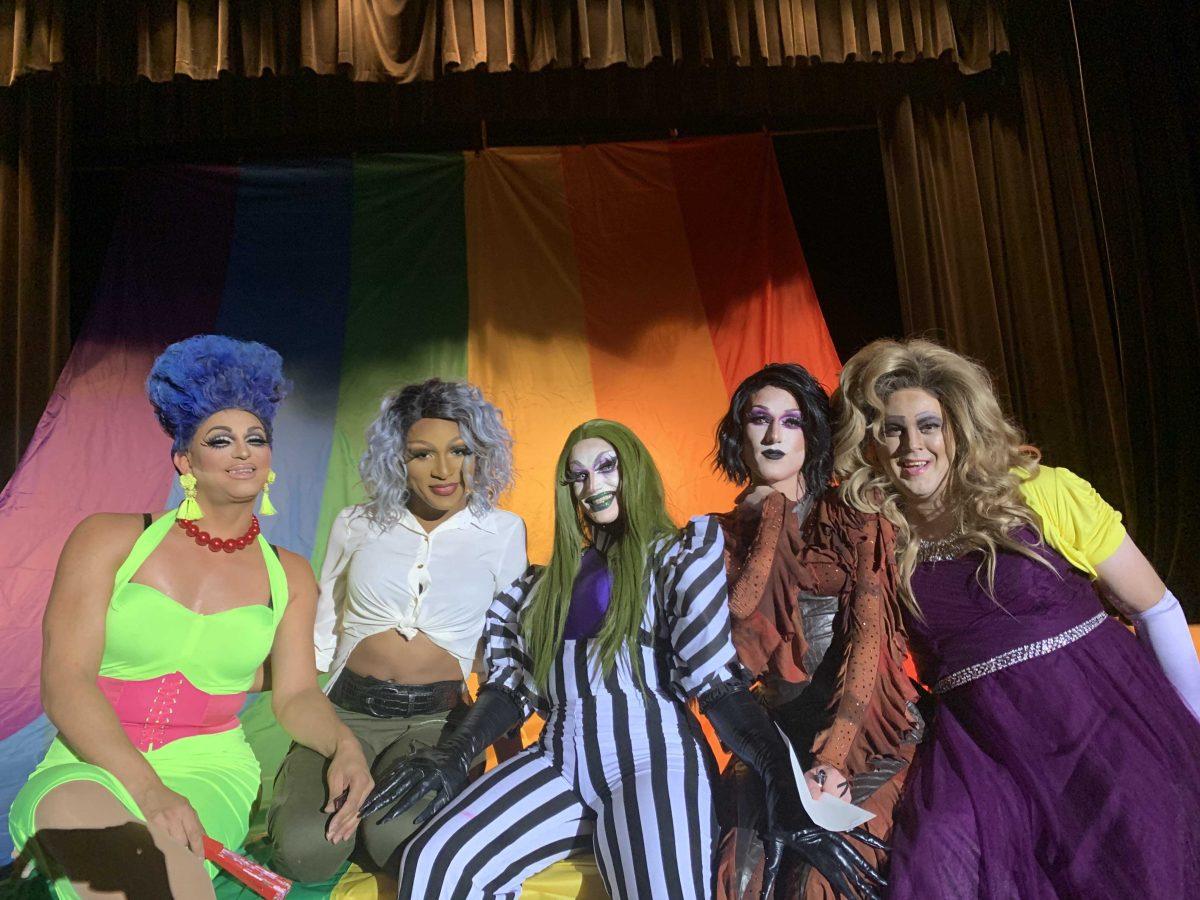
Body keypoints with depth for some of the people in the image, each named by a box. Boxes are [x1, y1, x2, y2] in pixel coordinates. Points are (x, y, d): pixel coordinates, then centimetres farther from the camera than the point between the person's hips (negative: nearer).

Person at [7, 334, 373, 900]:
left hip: (210, 771, 1)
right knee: (71, 807, -35)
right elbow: (63, 681, -8)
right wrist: (146, 786, -22)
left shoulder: (289, 575, 8)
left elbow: (296, 693, 5)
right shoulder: (108, 540, 0)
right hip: (89, 767, 0)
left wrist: (343, 745, -18)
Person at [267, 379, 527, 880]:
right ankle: (299, 787, 12)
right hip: (346, 711, 1)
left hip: (437, 720, -1)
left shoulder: (503, 532, 1)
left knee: (399, 841, -28)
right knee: (306, 850, -23)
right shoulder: (356, 525, 5)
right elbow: (320, 633, 12)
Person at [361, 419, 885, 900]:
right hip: (559, 762, 4)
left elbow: (716, 675, -4)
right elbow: (512, 681, 17)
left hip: (653, 759, -4)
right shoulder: (552, 576, 19)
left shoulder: (678, 556, 5)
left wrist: (785, 799, -13)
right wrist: (454, 754, 3)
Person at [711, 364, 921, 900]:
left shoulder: (857, 520, 3)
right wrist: (771, 518, -6)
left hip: (865, 727, -1)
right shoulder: (728, 533, 8)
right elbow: (734, 615, -10)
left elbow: (869, 631, -9)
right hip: (779, 734, 2)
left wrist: (834, 754, -20)